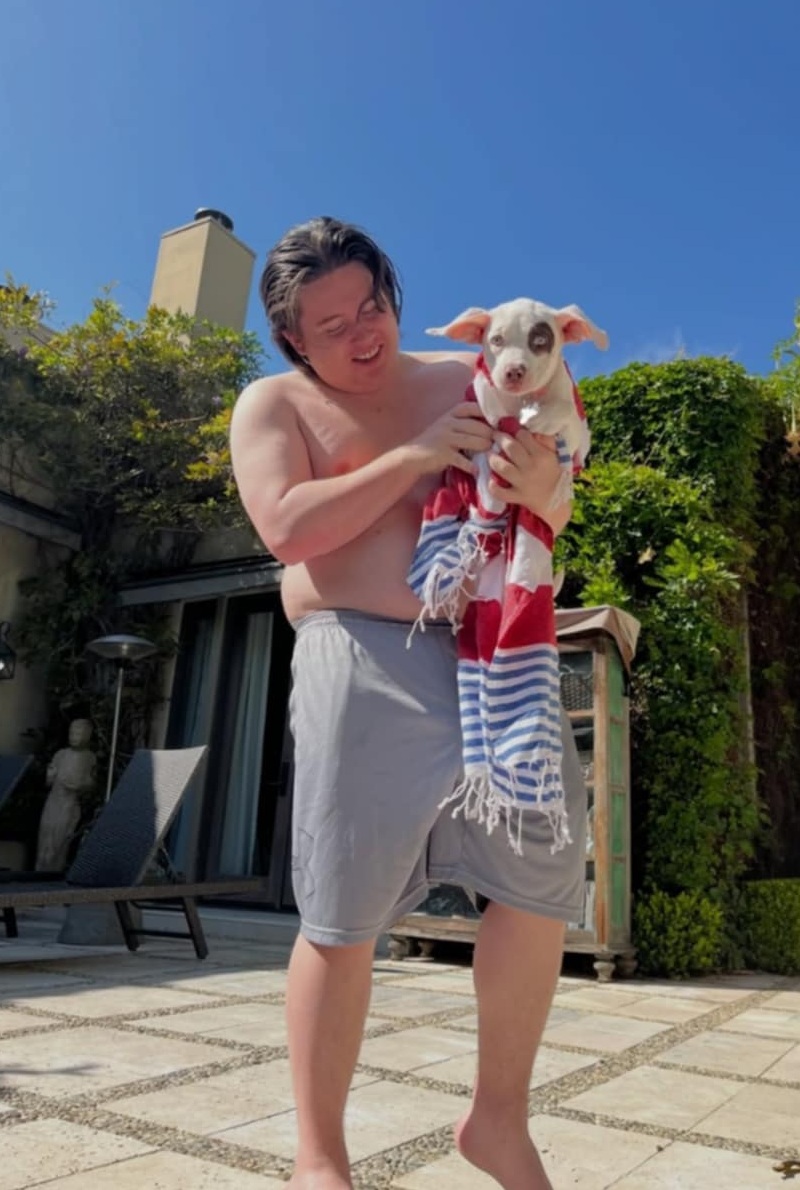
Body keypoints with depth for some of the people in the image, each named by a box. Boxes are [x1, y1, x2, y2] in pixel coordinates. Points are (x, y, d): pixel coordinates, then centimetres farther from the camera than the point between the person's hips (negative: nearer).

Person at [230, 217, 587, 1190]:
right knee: (343, 916, -2)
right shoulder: (274, 405, 9)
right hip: (367, 663, -3)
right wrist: (411, 458, -12)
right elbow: (287, 528, -9)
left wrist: (541, 487, -8)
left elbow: (549, 524, 17)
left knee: (541, 872, -1)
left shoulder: (469, 380, 18)